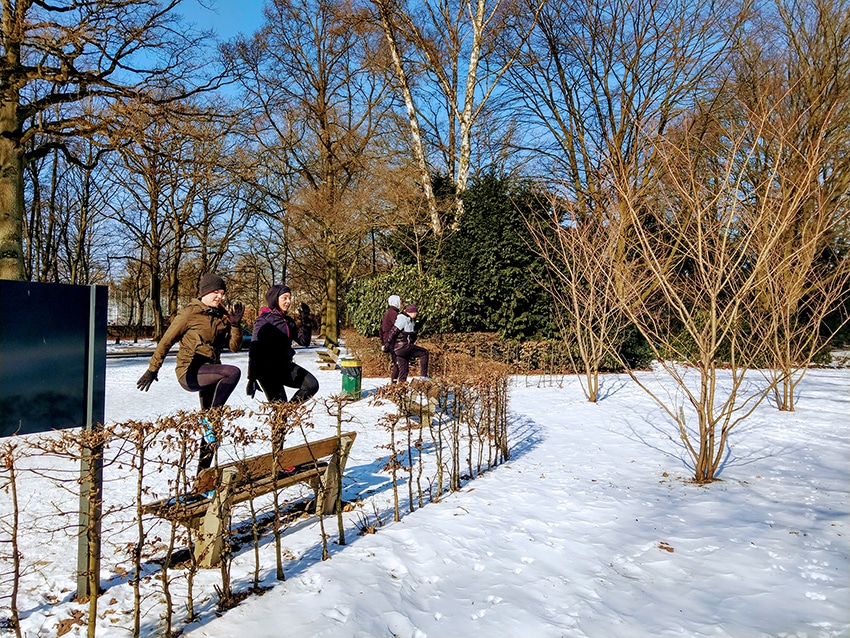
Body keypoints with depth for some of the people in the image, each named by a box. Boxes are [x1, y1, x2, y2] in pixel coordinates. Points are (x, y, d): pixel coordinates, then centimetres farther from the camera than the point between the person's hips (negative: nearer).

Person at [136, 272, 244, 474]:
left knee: (211, 429, 7)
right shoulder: (190, 313, -5)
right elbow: (166, 341, -3)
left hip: (209, 374, 6)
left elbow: (234, 347, 6)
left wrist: (235, 324, -9)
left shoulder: (222, 315, 11)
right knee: (233, 372, -32)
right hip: (190, 372, -6)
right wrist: (152, 369, -4)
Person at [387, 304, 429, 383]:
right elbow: (393, 331, -17)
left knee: (404, 368, 11)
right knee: (424, 353, -5)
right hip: (402, 346, -10)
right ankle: (424, 375, -3)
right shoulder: (403, 319, -12)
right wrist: (388, 345, -16)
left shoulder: (409, 320, 19)